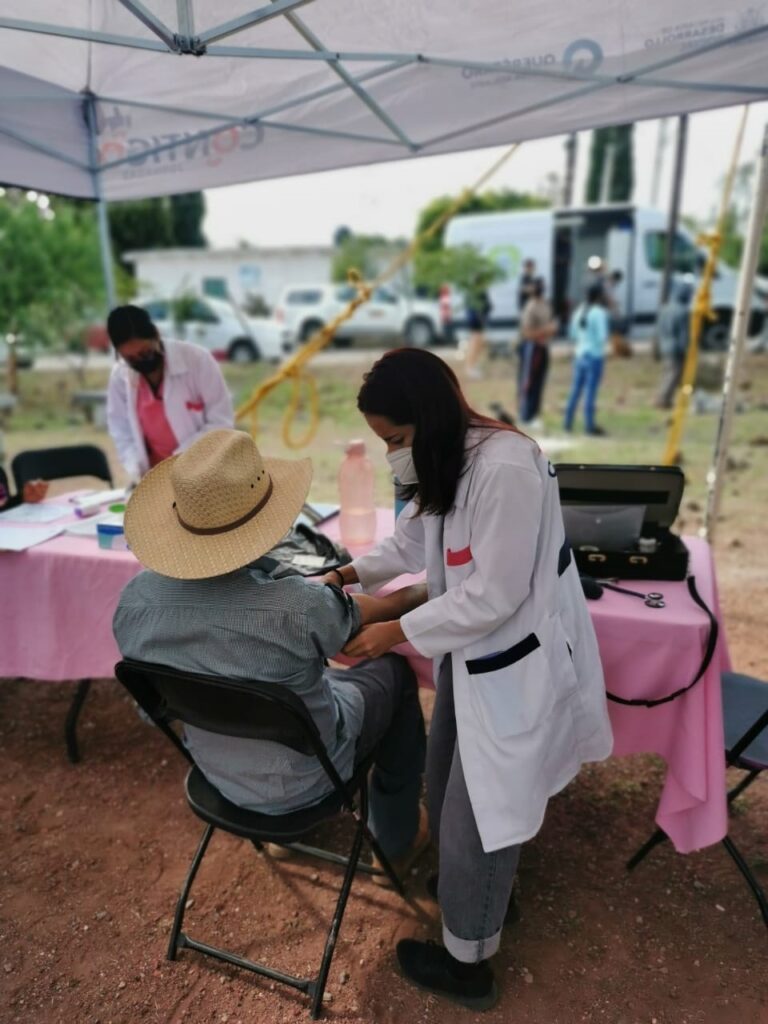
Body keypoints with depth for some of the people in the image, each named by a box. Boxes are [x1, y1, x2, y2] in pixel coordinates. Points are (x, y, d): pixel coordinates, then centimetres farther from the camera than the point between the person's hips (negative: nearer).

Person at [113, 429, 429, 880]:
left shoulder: (134, 600, -21)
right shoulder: (297, 608, -36)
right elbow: (381, 608, -14)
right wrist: (429, 589, 8)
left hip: (214, 770, 5)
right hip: (302, 781, -4)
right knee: (396, 672, 16)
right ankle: (398, 837, 33)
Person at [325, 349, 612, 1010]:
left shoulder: (506, 468, -29)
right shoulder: (449, 461, 3)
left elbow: (493, 598, -26)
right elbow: (415, 540, 17)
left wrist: (397, 633, -18)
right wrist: (349, 574, 9)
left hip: (513, 666, -9)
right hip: (475, 654, 9)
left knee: (475, 814, 7)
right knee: (450, 789, 23)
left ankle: (468, 965, 34)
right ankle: (488, 891, 52)